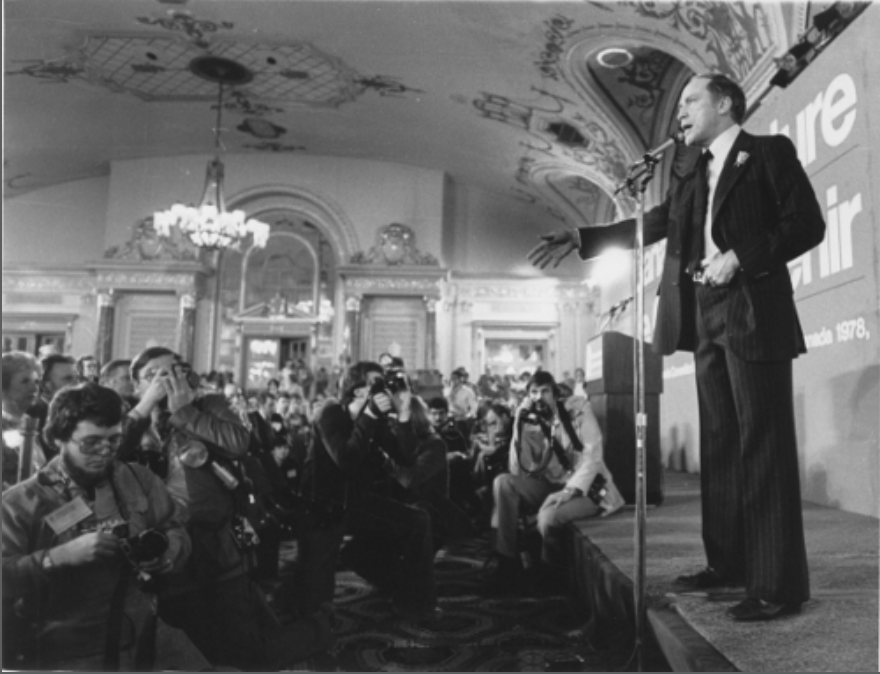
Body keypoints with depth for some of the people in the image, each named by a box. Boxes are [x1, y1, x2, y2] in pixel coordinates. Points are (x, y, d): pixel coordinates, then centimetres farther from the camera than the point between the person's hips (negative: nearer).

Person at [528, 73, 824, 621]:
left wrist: (741, 258, -16)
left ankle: (779, 583, -2)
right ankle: (727, 562, 19)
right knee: (720, 444, 10)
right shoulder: (695, 178, 21)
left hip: (752, 314, -7)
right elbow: (652, 224, 16)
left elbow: (807, 224, -6)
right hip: (705, 318, 7)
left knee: (763, 445, -7)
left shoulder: (770, 151, 2)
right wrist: (582, 239, 8)